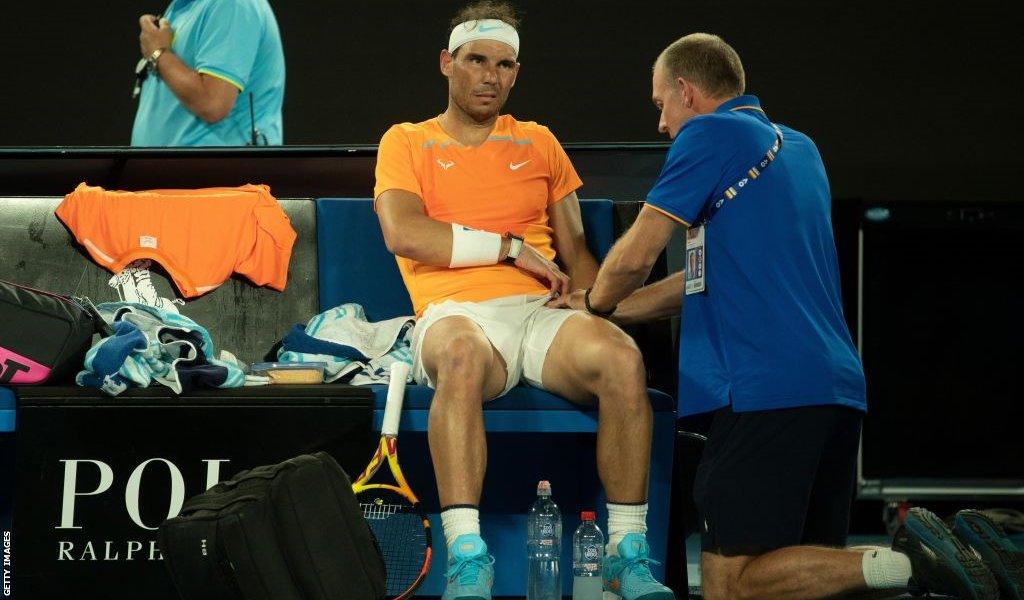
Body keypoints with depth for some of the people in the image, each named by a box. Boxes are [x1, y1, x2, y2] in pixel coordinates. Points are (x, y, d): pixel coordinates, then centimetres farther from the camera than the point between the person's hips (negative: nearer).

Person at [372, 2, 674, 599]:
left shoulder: (538, 142, 23)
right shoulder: (407, 143, 14)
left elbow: (574, 249, 21)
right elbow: (403, 233, -4)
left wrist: (602, 315, 0)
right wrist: (511, 247, -4)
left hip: (541, 314, 3)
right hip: (457, 313, -3)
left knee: (623, 358, -31)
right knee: (462, 357, -41)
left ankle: (629, 552, -24)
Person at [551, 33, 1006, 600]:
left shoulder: (709, 135, -2)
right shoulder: (797, 146, 24)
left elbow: (634, 257, -3)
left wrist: (596, 300, 19)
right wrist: (610, 308, 32)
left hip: (766, 388, -9)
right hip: (837, 385, 9)